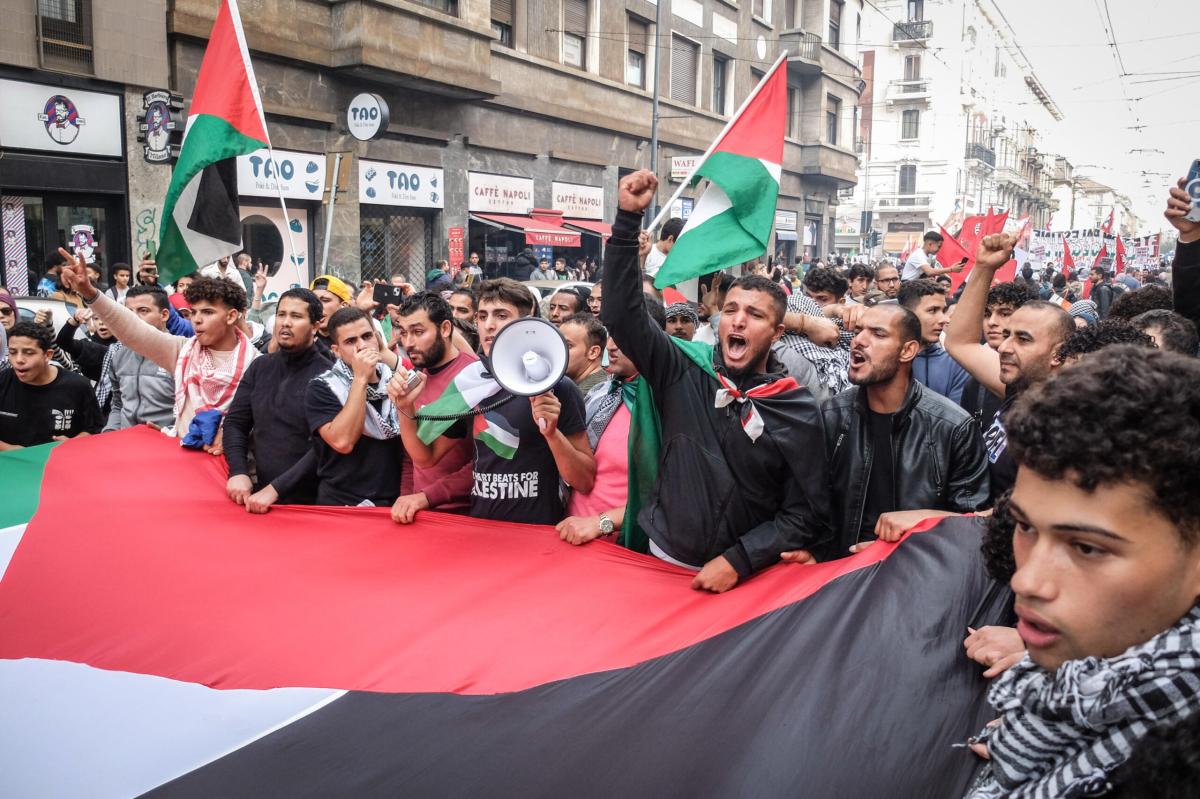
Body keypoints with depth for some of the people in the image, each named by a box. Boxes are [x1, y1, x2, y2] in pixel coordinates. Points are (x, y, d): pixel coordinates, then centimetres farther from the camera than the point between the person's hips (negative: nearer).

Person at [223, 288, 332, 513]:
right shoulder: (260, 367, 7)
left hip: (309, 503, -5)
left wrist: (276, 489, -21)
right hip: (260, 496, 5)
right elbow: (235, 423, 7)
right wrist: (238, 472, -8)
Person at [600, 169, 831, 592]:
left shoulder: (798, 411, -8)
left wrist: (738, 560, -16)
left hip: (742, 576, -1)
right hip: (662, 558, 2)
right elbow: (622, 314, -14)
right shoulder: (684, 369, -5)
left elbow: (807, 514, -7)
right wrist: (628, 219, -20)